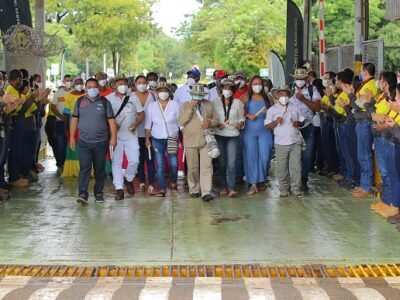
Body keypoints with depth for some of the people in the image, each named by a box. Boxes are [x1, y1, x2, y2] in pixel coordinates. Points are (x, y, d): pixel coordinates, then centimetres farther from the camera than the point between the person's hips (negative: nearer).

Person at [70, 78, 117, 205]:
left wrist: (113, 136, -7)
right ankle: (83, 194, -12)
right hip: (84, 142, 0)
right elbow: (74, 120, 8)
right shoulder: (80, 101, 6)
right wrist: (72, 137, 2)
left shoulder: (104, 102, 3)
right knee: (84, 168, -9)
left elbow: (111, 120, 1)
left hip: (101, 142, 0)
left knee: (100, 168, 8)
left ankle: (99, 192, 19)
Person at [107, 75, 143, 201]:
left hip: (131, 135, 2)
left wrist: (136, 124, -8)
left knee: (134, 160, -2)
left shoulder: (133, 98, 6)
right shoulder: (108, 99, 0)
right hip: (116, 135, -2)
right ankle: (119, 189, 3)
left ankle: (129, 180, 26)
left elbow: (141, 114, 9)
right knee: (116, 161, -1)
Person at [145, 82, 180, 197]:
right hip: (157, 139, 1)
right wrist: (147, 138, 2)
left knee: (174, 164, -3)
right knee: (160, 165, -1)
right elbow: (148, 124, 7)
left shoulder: (175, 105, 1)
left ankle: (173, 183, 23)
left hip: (172, 139, -1)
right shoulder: (152, 106, 4)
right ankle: (162, 189, 6)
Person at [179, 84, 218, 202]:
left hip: (206, 140, 1)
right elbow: (181, 122, -8)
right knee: (192, 168, 6)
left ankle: (206, 192, -12)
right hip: (190, 142, -1)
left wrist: (210, 122, -9)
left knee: (207, 166, -10)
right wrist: (190, 109, -16)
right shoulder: (185, 105, 4)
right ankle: (194, 190, 22)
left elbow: (216, 120, 14)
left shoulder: (209, 105, 11)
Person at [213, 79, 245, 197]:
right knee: (221, 163, 6)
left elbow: (242, 118, 9)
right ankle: (223, 187, 15)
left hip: (233, 135, -1)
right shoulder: (215, 103, 4)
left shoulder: (238, 103, 5)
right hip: (219, 135, 1)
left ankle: (231, 188, -11)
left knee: (232, 163, -10)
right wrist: (217, 124, -12)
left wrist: (240, 124, -12)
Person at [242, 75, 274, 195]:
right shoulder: (246, 98, 6)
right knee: (251, 156, -3)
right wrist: (248, 115, -14)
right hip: (250, 131, -1)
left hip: (265, 131, 1)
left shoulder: (267, 98, 9)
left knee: (264, 156, -2)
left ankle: (262, 180, 15)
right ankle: (253, 184, 0)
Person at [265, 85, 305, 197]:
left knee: (296, 166, 0)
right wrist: (276, 122, -17)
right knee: (282, 168, 3)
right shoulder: (272, 110, 3)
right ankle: (284, 188, 14)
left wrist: (298, 123, -7)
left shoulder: (294, 108, 11)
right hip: (281, 143, -2)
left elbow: (302, 121, 15)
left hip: (295, 142, 2)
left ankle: (296, 188, 7)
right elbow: (267, 126, 0)